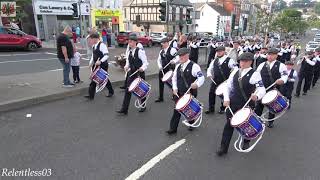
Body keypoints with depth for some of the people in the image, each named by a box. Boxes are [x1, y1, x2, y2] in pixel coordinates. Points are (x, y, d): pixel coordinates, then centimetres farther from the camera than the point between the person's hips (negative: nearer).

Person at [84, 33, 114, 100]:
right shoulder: (94, 46, 10)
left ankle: (111, 91, 25)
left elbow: (106, 55, -23)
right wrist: (91, 63, 8)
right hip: (96, 65, 8)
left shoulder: (102, 45, -15)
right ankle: (91, 95, 11)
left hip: (103, 65, -8)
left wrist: (100, 61, -32)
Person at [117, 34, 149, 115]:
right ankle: (124, 109, 3)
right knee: (128, 90, 0)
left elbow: (145, 62, -13)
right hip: (131, 73, 5)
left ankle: (143, 106, 32)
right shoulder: (129, 52, 6)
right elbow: (128, 62, 13)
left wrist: (142, 68, -32)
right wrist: (126, 66, -8)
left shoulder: (140, 51, -13)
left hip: (140, 73, -5)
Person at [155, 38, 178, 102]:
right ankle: (160, 97, 22)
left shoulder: (172, 50, -9)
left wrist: (174, 61, -32)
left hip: (171, 69, -6)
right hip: (163, 69, 6)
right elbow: (159, 60, 15)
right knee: (161, 83, 9)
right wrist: (160, 66, -1)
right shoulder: (161, 51, 10)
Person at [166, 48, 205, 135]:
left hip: (190, 93, -4)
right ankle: (173, 128, 10)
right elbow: (174, 78, 16)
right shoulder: (178, 66, 8)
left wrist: (197, 84, -36)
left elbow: (201, 78, -17)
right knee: (177, 110, 3)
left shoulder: (194, 66, -12)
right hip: (179, 93, 5)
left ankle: (191, 124, 38)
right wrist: (174, 88, 3)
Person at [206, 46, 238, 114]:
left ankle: (222, 109, 25)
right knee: (211, 93, 3)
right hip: (215, 80, 5)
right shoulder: (215, 60, 11)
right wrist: (209, 74, 0)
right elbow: (210, 68, 20)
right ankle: (211, 108, 16)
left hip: (225, 81, -5)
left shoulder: (229, 60, -7)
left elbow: (235, 69, -9)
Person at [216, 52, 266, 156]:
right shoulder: (235, 72, 6)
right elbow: (228, 86, 10)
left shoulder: (254, 74, -9)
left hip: (247, 104, -3)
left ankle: (246, 142, 43)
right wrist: (226, 99, -3)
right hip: (233, 103, 4)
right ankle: (224, 147, 12)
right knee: (229, 124, 4)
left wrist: (257, 96, -38)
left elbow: (262, 89, -16)